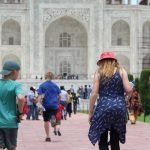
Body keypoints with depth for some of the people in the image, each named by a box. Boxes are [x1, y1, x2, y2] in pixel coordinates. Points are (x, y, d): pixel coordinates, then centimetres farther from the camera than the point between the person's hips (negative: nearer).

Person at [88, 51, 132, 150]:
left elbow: (94, 94, -1)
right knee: (115, 141, 11)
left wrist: (91, 112, 5)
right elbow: (129, 90, -4)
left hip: (104, 107, -1)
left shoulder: (99, 72, 5)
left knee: (102, 141, 4)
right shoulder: (121, 71, 6)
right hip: (119, 107, 2)